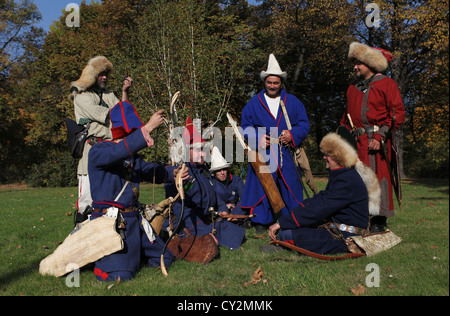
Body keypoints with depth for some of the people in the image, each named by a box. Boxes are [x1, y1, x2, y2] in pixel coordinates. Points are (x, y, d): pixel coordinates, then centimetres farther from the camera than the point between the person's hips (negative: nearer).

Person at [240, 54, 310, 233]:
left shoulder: (293, 102, 12)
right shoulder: (254, 103, 10)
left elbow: (304, 124, 9)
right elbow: (245, 127, 7)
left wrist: (292, 135, -10)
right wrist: (257, 138, -12)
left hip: (288, 156, 1)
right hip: (262, 155, -1)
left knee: (290, 186, 3)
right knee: (262, 188, -3)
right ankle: (261, 222, 8)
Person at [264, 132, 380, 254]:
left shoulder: (348, 181, -20)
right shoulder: (338, 176, 12)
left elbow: (320, 207, -26)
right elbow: (319, 199, 11)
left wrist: (281, 222, -25)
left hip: (345, 238, -10)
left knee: (287, 233, -23)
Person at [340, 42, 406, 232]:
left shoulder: (387, 84, 3)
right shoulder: (353, 88, 20)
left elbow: (398, 113, -4)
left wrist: (380, 136, -14)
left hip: (377, 141, -5)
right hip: (355, 141, 5)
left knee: (378, 177, -6)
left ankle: (379, 222, 2)